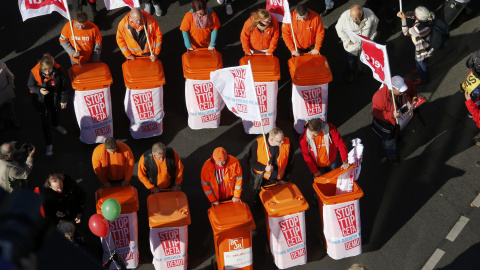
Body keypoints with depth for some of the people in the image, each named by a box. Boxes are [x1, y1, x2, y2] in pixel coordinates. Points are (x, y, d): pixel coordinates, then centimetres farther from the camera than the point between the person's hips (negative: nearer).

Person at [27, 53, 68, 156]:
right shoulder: (35, 72, -29)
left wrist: (63, 100, -2)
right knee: (46, 121, 2)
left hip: (54, 98, 2)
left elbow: (63, 86, -12)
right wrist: (39, 90, -31)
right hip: (41, 100, -2)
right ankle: (49, 144, 19)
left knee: (55, 112, 29)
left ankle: (55, 125, 66)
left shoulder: (58, 70, -27)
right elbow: (30, 85, -10)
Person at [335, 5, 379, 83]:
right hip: (351, 45, -2)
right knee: (351, 61, 21)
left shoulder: (370, 15, -29)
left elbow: (374, 24, -5)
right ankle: (350, 73, 54)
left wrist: (371, 38, -4)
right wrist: (347, 41, -17)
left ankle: (361, 66, 67)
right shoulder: (345, 16, -35)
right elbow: (339, 29, -16)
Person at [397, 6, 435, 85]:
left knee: (422, 62, 23)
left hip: (422, 49, -8)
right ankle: (420, 70, 67)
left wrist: (403, 19, -29)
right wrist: (406, 14, -23)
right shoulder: (426, 18, -24)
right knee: (418, 59, 36)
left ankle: (424, 79, 52)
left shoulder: (418, 29, -47)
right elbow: (413, 16, -3)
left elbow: (406, 32, -27)